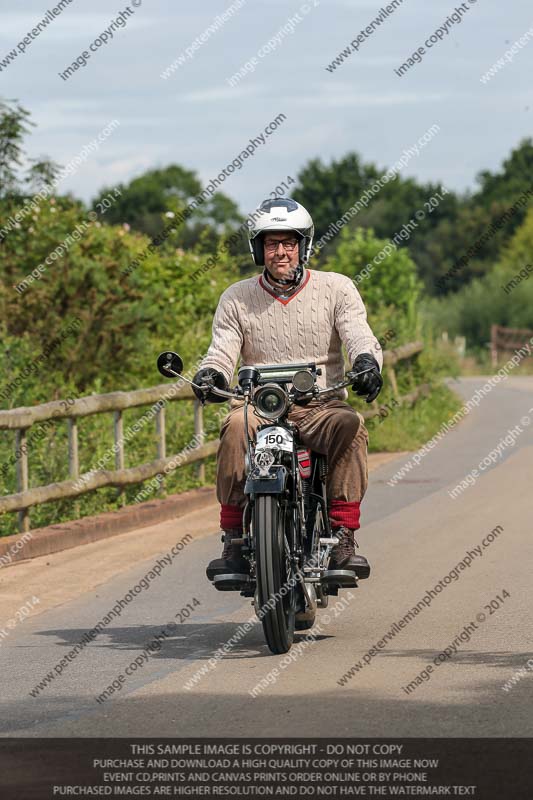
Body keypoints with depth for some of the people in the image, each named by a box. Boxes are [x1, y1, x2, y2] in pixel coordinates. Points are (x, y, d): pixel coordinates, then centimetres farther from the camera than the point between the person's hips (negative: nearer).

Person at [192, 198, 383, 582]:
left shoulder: (336, 288, 8)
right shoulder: (237, 298, 11)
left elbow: (360, 336, -4)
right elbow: (222, 351, 3)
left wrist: (367, 361, -28)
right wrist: (210, 373, -21)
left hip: (321, 406, 0)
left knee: (350, 424, -35)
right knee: (235, 428, -35)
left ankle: (343, 535, -30)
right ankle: (235, 540, -28)